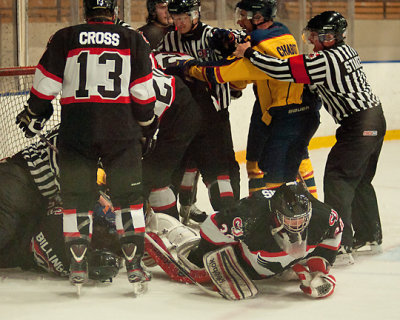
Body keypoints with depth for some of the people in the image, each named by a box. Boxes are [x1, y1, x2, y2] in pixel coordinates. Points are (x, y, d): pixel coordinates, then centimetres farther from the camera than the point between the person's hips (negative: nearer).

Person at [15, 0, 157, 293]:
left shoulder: (64, 39, 3)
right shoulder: (134, 41, 4)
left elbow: (46, 85, 3)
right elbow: (143, 93, 4)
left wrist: (33, 115, 20)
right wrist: (148, 127, 18)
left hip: (76, 128, 0)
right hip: (121, 130, 0)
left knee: (77, 194, 10)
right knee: (128, 194, 9)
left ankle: (78, 264, 7)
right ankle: (134, 264, 3)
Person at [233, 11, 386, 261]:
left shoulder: (325, 60, -18)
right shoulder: (346, 51, 10)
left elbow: (283, 70, -20)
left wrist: (249, 53, -11)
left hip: (359, 126, -10)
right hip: (375, 118, 10)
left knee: (337, 179, -9)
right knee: (360, 181, 20)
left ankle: (341, 243, -15)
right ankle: (371, 235, 29)